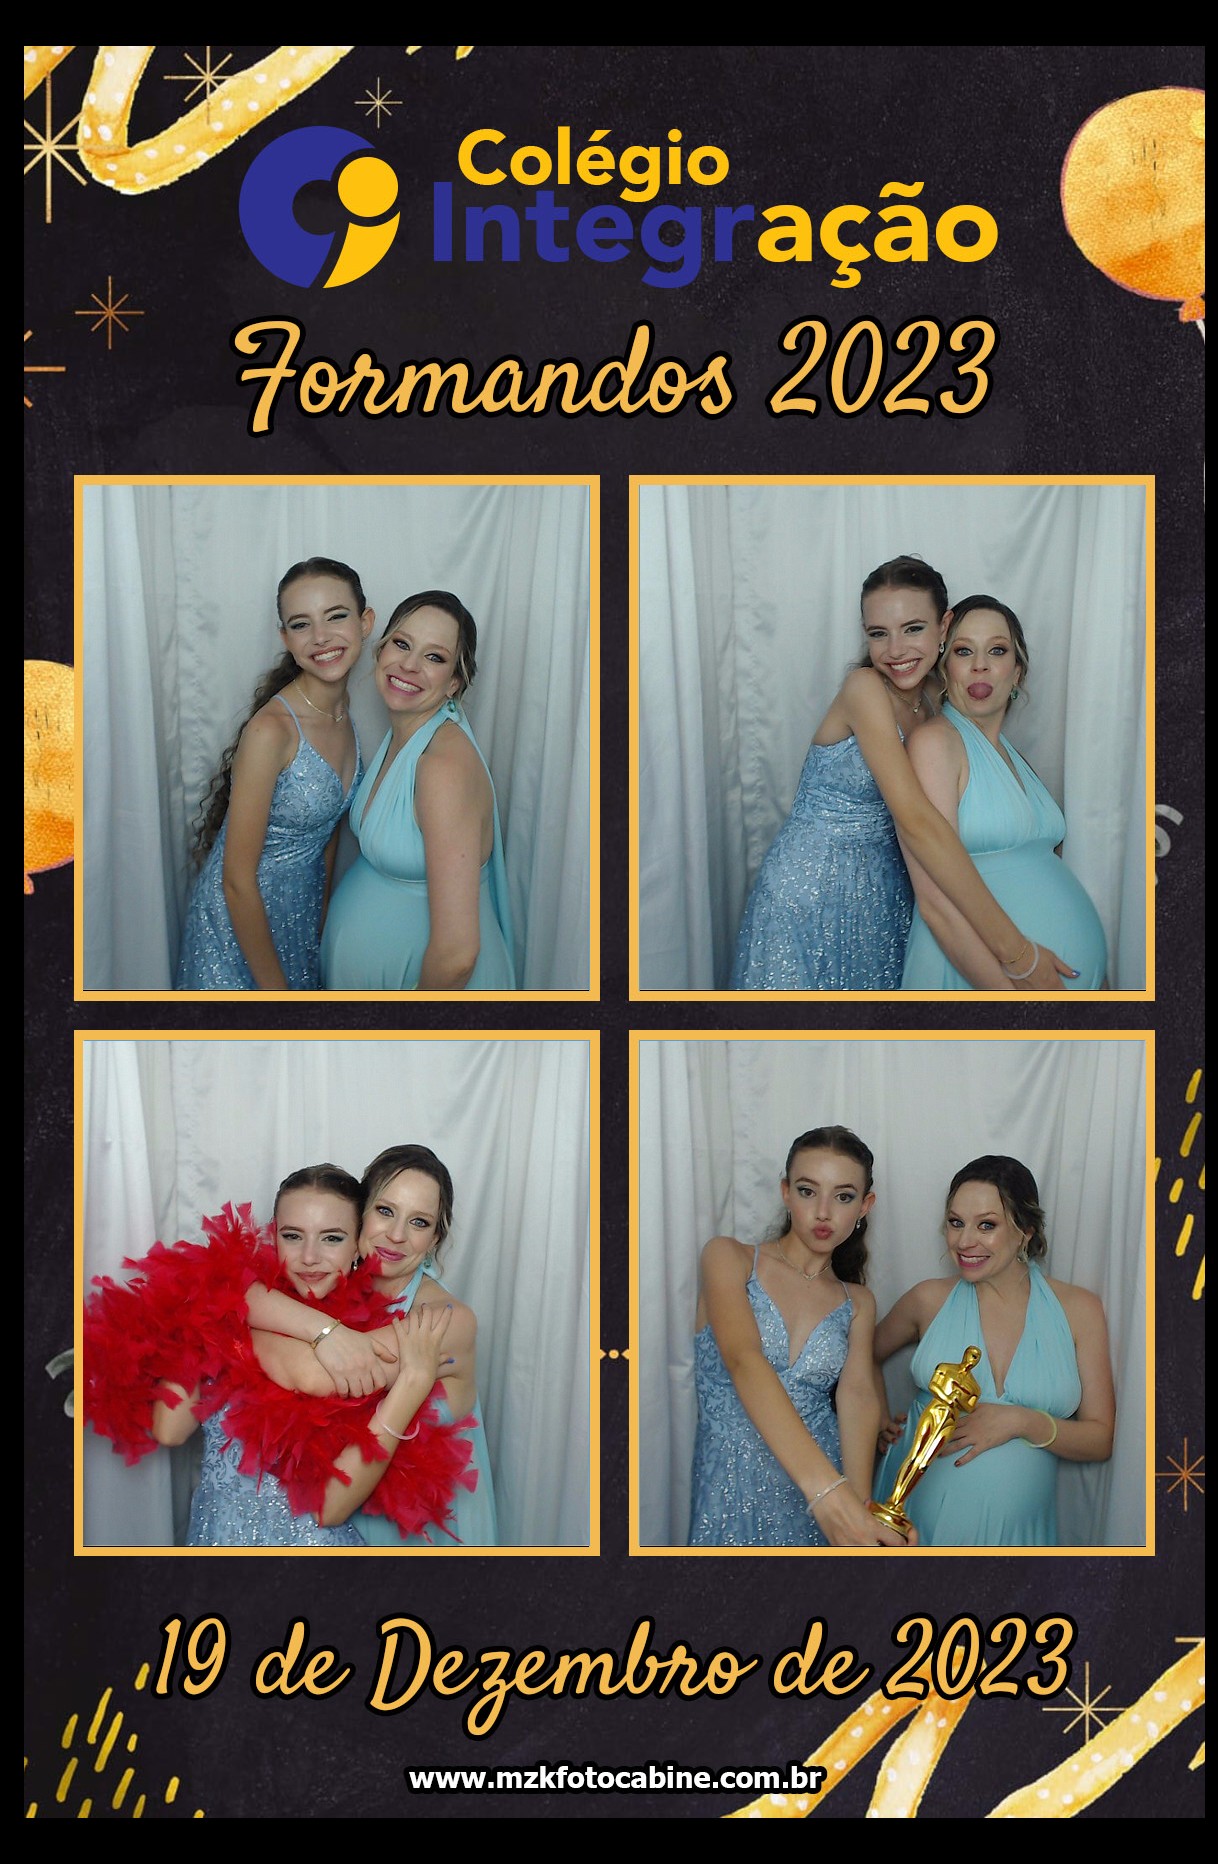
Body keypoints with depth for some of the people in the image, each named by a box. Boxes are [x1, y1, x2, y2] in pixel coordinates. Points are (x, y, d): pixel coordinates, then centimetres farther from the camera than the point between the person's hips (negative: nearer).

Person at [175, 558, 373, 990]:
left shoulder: (343, 711, -4)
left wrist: (322, 926, 10)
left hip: (303, 904, 7)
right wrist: (275, 988, -18)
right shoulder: (272, 730, -26)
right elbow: (238, 881, -22)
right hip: (240, 920, -7)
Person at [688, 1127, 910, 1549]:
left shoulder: (857, 1303, 9)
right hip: (732, 1496, -3)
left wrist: (859, 1502, -29)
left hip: (830, 1497, 3)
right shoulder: (728, 1257, -3)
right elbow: (743, 1359, -20)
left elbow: (858, 1394, -8)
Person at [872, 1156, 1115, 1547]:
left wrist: (1022, 1422, -16)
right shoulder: (930, 1301, 0)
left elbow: (1100, 1441, -1)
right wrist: (877, 1416, 2)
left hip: (1014, 1529, 0)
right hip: (919, 1519, 0)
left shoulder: (1078, 1309, -2)